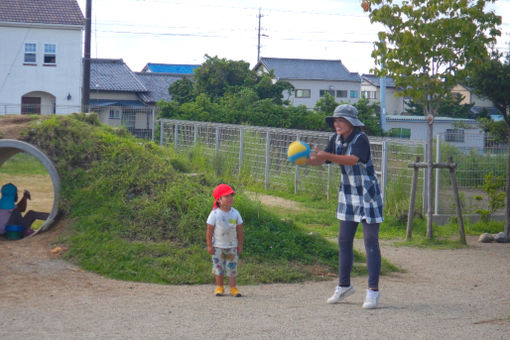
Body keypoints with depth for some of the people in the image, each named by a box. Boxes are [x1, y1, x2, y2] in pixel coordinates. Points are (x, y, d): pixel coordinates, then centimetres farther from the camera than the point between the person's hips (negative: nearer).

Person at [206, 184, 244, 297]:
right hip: (218, 246, -2)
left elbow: (240, 231, 2)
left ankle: (233, 287, 10)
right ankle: (219, 287, 19)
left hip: (232, 246, 2)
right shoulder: (215, 214, -13)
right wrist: (209, 245, -9)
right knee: (218, 267, 6)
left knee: (232, 267, 3)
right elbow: (209, 231, -9)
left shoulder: (235, 213, -5)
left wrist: (240, 245, 2)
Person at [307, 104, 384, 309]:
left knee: (371, 242, -5)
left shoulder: (361, 139, -19)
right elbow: (321, 160, 3)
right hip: (348, 196, 7)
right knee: (344, 241, 10)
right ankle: (344, 286, 22)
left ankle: (373, 290, -1)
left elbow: (353, 159, -36)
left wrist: (327, 156, -45)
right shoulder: (336, 139, 4)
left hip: (368, 196, -7)